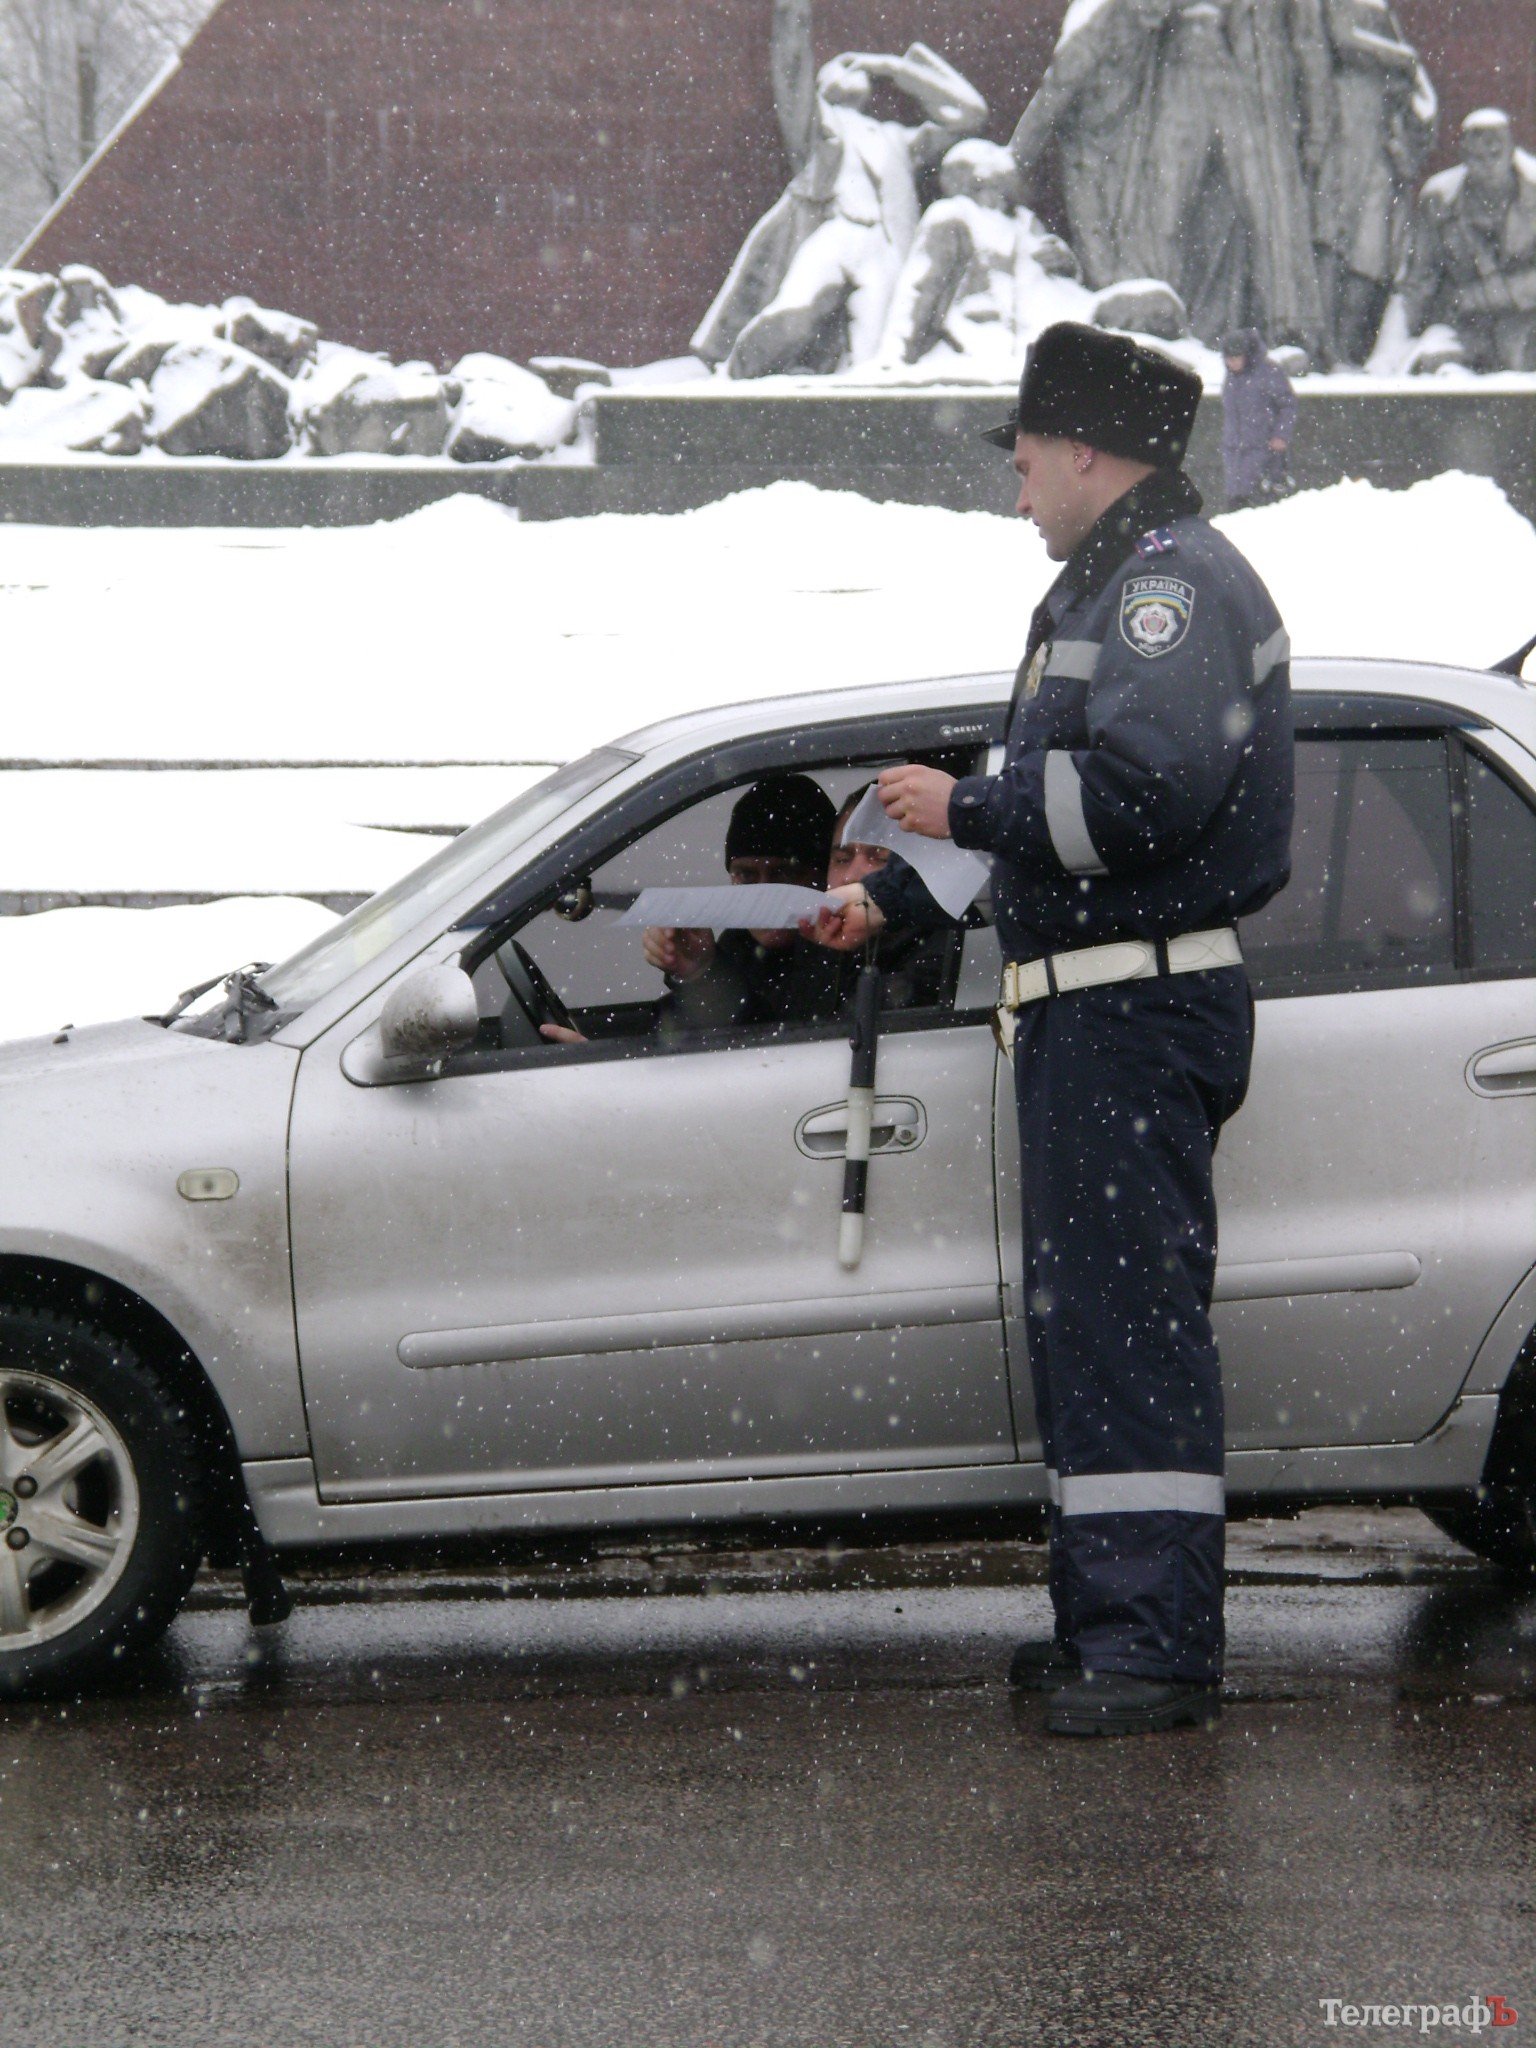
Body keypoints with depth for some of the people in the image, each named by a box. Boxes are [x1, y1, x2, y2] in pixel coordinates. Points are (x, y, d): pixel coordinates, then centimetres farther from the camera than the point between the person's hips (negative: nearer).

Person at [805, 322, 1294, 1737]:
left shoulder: (1174, 579, -12)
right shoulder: (1110, 585, 23)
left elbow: (1148, 787, -26)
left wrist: (964, 810, -15)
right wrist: (896, 900, 33)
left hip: (1137, 1015, -11)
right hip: (1092, 1017, 11)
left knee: (1130, 1319, -13)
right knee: (1085, 1317, 14)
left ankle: (1157, 1645, -13)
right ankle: (1109, 1624, 20)